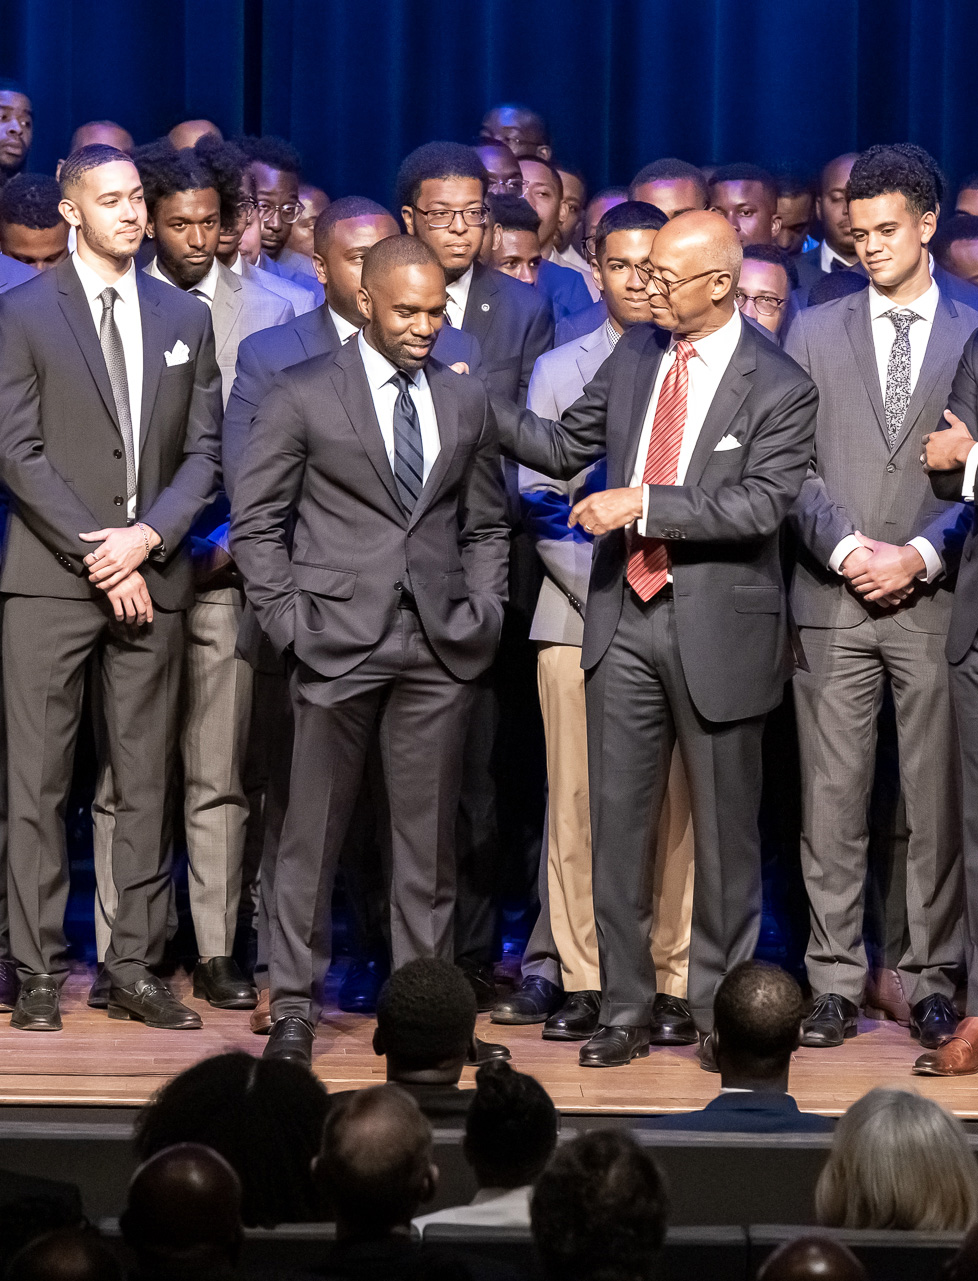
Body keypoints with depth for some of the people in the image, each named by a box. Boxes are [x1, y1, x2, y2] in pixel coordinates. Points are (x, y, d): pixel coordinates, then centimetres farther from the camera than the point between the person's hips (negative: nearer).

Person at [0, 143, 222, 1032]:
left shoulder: (184, 319, 13)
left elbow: (204, 451, 9)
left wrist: (148, 537, -8)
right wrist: (98, 556, -11)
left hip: (151, 577, 3)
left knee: (147, 782, 3)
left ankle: (137, 969, 7)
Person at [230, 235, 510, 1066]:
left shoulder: (466, 403, 11)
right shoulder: (303, 397, 0)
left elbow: (485, 525, 18)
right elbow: (256, 521, 1)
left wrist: (483, 612, 5)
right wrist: (288, 617, -6)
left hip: (440, 647, 3)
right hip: (339, 640, -3)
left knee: (429, 834, 5)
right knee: (313, 832, 0)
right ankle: (294, 1006, 7)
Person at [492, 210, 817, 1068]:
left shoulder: (778, 387, -9)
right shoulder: (634, 356, 7)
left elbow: (761, 505, -19)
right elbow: (566, 448, 14)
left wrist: (642, 503, -23)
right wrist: (482, 409, 1)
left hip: (718, 622, -5)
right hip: (627, 618, 5)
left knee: (724, 829, 6)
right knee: (618, 822, 6)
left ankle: (720, 1011, 18)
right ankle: (625, 1011, 14)